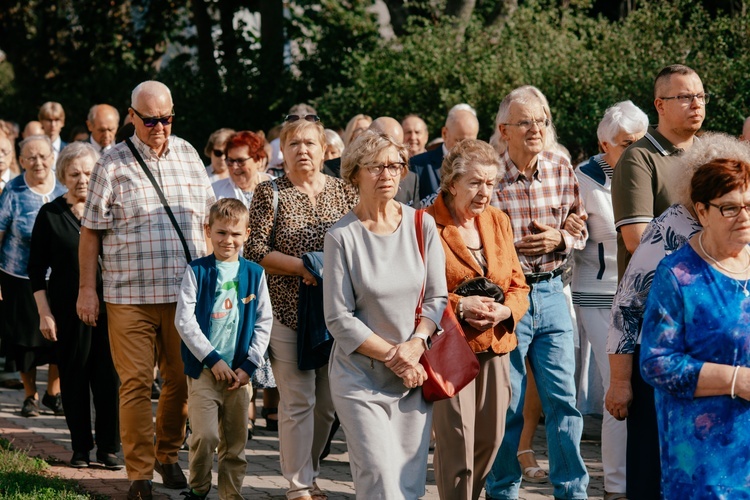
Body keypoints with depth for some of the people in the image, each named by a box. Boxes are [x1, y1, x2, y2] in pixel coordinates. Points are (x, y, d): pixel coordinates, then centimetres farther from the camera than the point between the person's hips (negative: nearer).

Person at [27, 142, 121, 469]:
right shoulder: (50, 215, 3)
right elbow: (37, 269, 4)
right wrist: (44, 313, -3)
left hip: (108, 308, 0)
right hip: (68, 311, 0)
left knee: (109, 377, -2)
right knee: (74, 377, 4)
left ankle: (109, 448, 7)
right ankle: (81, 448, 14)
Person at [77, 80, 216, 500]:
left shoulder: (189, 156, 10)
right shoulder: (113, 165, 0)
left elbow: (208, 220, 17)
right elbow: (91, 230, 3)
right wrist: (87, 288, 0)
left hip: (185, 293, 3)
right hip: (129, 296, -3)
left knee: (182, 380, 7)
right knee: (136, 383, -4)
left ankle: (167, 454, 27)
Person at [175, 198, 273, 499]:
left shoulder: (254, 274, 6)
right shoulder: (197, 271, -1)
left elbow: (264, 322, 7)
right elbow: (184, 320, -6)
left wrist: (248, 365, -2)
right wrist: (213, 359, -10)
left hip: (239, 372, 3)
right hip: (203, 369, -3)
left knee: (235, 441, 7)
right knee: (205, 436, -11)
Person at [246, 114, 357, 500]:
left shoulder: (343, 192, 9)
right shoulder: (270, 194, 0)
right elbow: (255, 250, -7)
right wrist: (302, 267, -17)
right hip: (288, 311, -4)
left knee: (327, 401, 8)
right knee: (298, 400, -5)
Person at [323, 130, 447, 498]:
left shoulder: (422, 225, 4)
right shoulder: (342, 236, -7)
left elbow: (437, 298, 6)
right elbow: (339, 319, -8)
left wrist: (414, 346, -11)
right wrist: (393, 357, -13)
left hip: (415, 376, 4)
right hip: (361, 378, -4)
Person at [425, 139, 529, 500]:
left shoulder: (498, 220, 11)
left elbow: (518, 284, 14)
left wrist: (506, 310, -7)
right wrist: (459, 307, -18)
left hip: (495, 345, 6)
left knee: (491, 436, 9)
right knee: (456, 440, -8)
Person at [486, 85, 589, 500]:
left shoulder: (561, 170, 3)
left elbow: (580, 229, 11)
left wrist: (559, 239, -9)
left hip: (550, 292, 3)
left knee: (563, 396, 3)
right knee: (506, 403, 4)